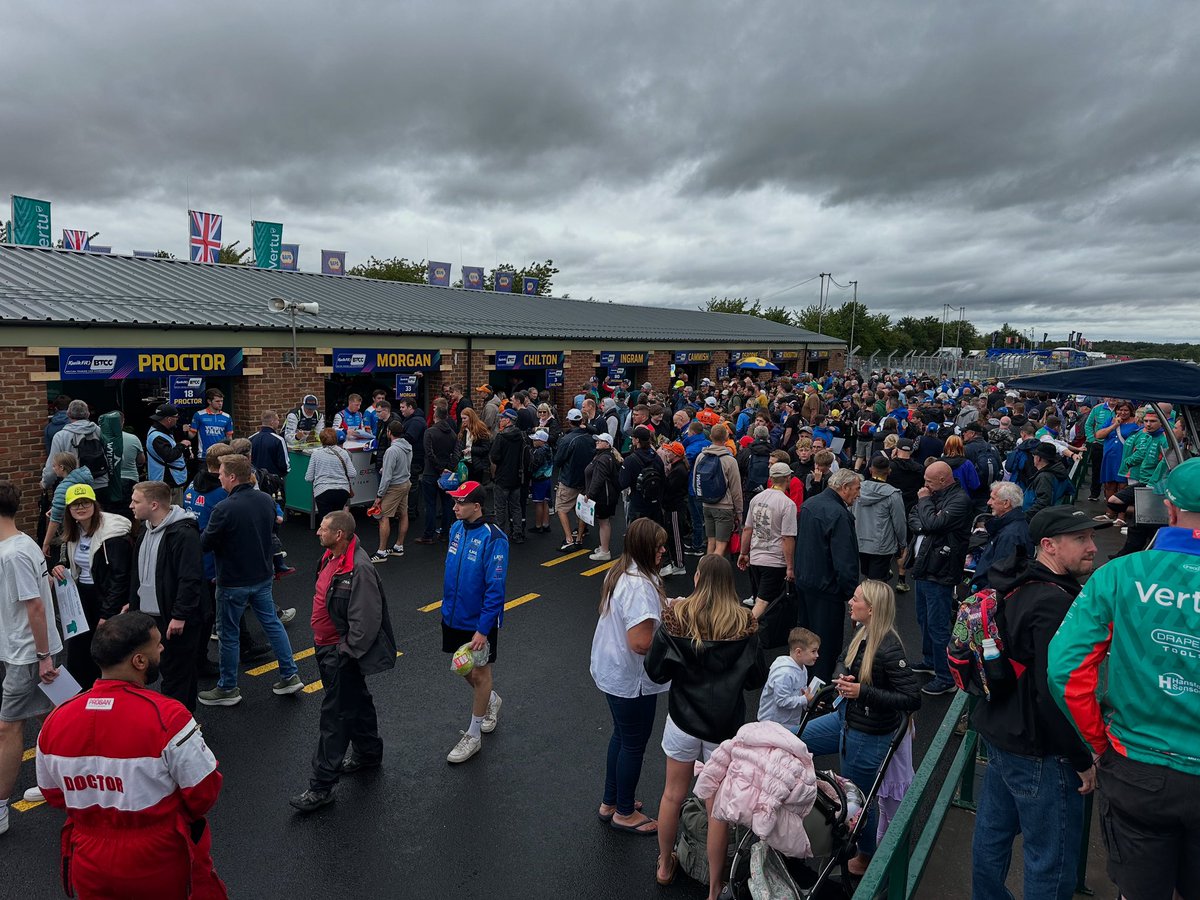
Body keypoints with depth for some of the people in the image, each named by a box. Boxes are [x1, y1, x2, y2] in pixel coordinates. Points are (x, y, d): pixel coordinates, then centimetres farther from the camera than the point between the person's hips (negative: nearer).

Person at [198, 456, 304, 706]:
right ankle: (290, 676, 19)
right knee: (272, 623, 16)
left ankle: (228, 689, 23)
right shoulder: (267, 500, -3)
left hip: (233, 582, -6)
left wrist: (200, 533, 7)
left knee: (229, 634, 9)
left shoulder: (225, 508, -24)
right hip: (263, 577, 6)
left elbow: (205, 543, -13)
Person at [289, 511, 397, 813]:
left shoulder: (359, 570, -29)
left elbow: (367, 622, -27)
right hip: (328, 649, 10)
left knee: (334, 715, -1)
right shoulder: (332, 557, 3)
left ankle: (322, 786, 10)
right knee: (356, 701, 24)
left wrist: (345, 653, -20)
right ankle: (368, 753, 42)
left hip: (342, 655, -10)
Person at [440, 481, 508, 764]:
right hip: (453, 616, 7)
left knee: (479, 674, 10)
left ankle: (473, 736, 26)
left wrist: (483, 629, -22)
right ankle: (491, 700, 48)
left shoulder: (493, 539, -23)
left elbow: (495, 589, -22)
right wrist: (447, 605, 15)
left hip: (479, 622, -7)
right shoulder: (456, 528, -2)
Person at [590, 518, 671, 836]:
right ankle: (625, 813, 30)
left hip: (610, 671, 10)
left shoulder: (619, 573, 1)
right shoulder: (640, 586, -30)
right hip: (631, 679, -10)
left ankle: (610, 802, 41)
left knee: (621, 736, 25)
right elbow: (641, 643, -33)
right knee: (634, 745, 11)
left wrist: (664, 611, 5)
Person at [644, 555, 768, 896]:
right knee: (718, 807, 12)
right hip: (725, 727, -1)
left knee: (672, 795, 21)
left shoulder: (676, 616, -14)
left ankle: (665, 865, 40)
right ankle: (714, 888, 26)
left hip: (683, 720, 1)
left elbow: (655, 672, -8)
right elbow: (757, 679, -5)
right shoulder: (745, 624, -13)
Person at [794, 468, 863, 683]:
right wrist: (853, 593, -19)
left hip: (804, 580, 9)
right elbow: (845, 560, -25)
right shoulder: (839, 514, -24)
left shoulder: (809, 503, 5)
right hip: (827, 586, -9)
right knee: (827, 641, 3)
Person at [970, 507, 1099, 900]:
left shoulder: (1017, 588, 7)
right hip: (1039, 752, -9)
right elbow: (1057, 692, -26)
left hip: (1000, 735, 10)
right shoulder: (1053, 603, -24)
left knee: (992, 835, 22)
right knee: (1053, 866, 4)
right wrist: (1082, 760, -15)